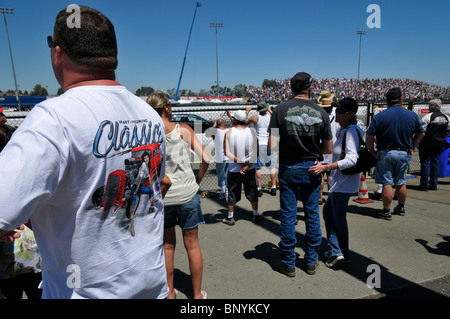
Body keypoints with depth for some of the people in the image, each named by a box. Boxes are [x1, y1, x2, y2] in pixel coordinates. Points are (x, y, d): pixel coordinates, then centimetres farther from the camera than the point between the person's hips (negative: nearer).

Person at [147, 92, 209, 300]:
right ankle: (197, 294, 27)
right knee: (192, 245, 13)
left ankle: (170, 293, 32)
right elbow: (205, 159, -9)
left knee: (167, 246, 18)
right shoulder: (184, 130, -5)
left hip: (161, 196, 1)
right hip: (187, 193, -1)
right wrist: (198, 179, 6)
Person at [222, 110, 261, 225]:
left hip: (234, 169, -2)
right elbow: (256, 152, -9)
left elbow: (227, 152, -15)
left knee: (232, 193, 11)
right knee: (252, 192, 16)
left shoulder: (229, 133, -9)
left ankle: (230, 217, 21)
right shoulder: (252, 132, -4)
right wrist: (248, 165, -12)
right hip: (250, 169, 2)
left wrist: (240, 162, -14)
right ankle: (255, 215, 27)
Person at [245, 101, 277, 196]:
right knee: (272, 167, 9)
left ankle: (259, 188, 4)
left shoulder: (255, 118, -4)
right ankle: (273, 187, 10)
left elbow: (244, 123, 11)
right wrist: (270, 111, 28)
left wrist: (247, 112, 21)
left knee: (258, 167, 4)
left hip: (258, 145, -1)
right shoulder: (271, 117, 0)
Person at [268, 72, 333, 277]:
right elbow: (328, 149, 1)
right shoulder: (320, 112, -3)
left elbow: (272, 146, -13)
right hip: (311, 168, 2)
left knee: (288, 216, 8)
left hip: (288, 168, -1)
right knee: (312, 214, 14)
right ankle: (311, 262, 27)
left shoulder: (280, 110, -8)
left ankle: (288, 264, 20)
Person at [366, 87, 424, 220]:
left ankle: (386, 211, 7)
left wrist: (372, 152, -1)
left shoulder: (380, 116, -10)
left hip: (385, 153, -3)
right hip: (404, 154, 3)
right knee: (401, 183, 16)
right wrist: (411, 147, 17)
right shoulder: (412, 115, 1)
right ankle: (401, 208, 31)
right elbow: (420, 134, 11)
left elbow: (369, 136, -11)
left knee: (386, 183, 2)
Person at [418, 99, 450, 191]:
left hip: (427, 144, -6)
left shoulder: (427, 117, -13)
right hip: (439, 144, 6)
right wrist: (442, 139, 21)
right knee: (435, 163, 12)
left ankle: (424, 185, 3)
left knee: (425, 163, 0)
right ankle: (433, 184, 16)